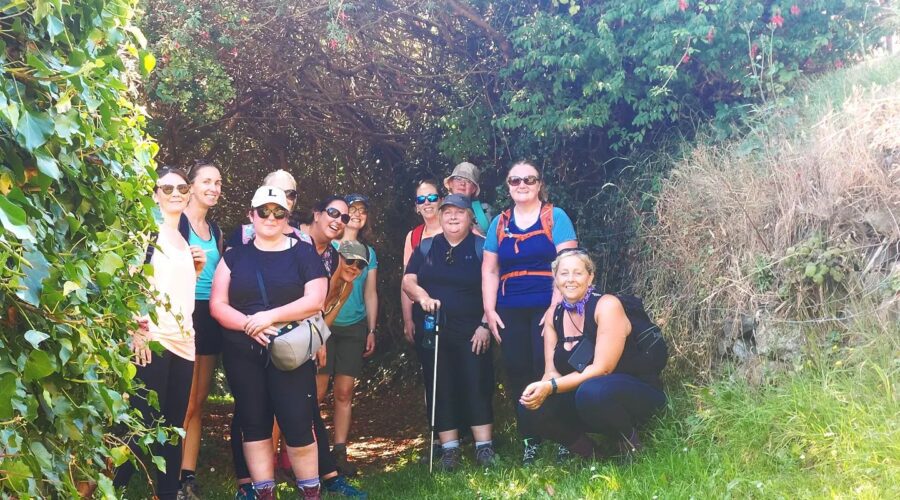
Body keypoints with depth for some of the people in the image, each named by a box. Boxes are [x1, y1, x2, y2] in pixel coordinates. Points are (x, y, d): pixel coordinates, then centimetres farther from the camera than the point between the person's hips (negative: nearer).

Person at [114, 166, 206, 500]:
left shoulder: (185, 240, 20)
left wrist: (197, 269, 10)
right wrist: (138, 327, -19)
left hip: (184, 341, 8)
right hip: (152, 339, -8)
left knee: (174, 425, 10)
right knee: (142, 422, -9)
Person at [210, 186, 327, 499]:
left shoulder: (303, 253, 3)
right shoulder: (235, 256, 8)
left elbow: (315, 300, -7)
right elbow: (217, 305, 2)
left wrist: (270, 316, -17)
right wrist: (248, 325, -16)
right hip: (242, 354, 3)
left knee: (298, 423, -7)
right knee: (254, 423, 7)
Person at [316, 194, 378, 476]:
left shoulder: (368, 252, 14)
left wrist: (372, 330, 13)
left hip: (354, 328, 4)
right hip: (325, 324, -4)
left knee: (345, 392, 3)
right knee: (317, 392, -8)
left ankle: (339, 453, 8)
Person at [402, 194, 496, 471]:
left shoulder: (481, 247, 2)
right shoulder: (426, 247, 11)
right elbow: (408, 281, 7)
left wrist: (485, 324, -9)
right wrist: (422, 297, -14)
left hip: (471, 331, -3)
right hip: (432, 331, 3)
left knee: (477, 385, -6)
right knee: (440, 387, 4)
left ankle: (484, 446, 0)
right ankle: (449, 448, 9)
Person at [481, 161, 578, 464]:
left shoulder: (555, 217, 1)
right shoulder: (499, 223, 14)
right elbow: (489, 270, 13)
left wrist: (556, 307, -15)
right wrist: (489, 310, 4)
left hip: (546, 308, -4)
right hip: (510, 312, 4)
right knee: (517, 373, 2)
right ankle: (528, 440, 11)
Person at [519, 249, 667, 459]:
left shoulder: (607, 305, -16)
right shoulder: (553, 316, 3)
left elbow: (602, 369, -22)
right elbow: (551, 371, -1)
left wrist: (552, 386, -28)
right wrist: (541, 388, -25)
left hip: (636, 393, -6)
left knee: (591, 392, -39)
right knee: (531, 406, -17)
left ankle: (628, 439, -8)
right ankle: (590, 453, 2)